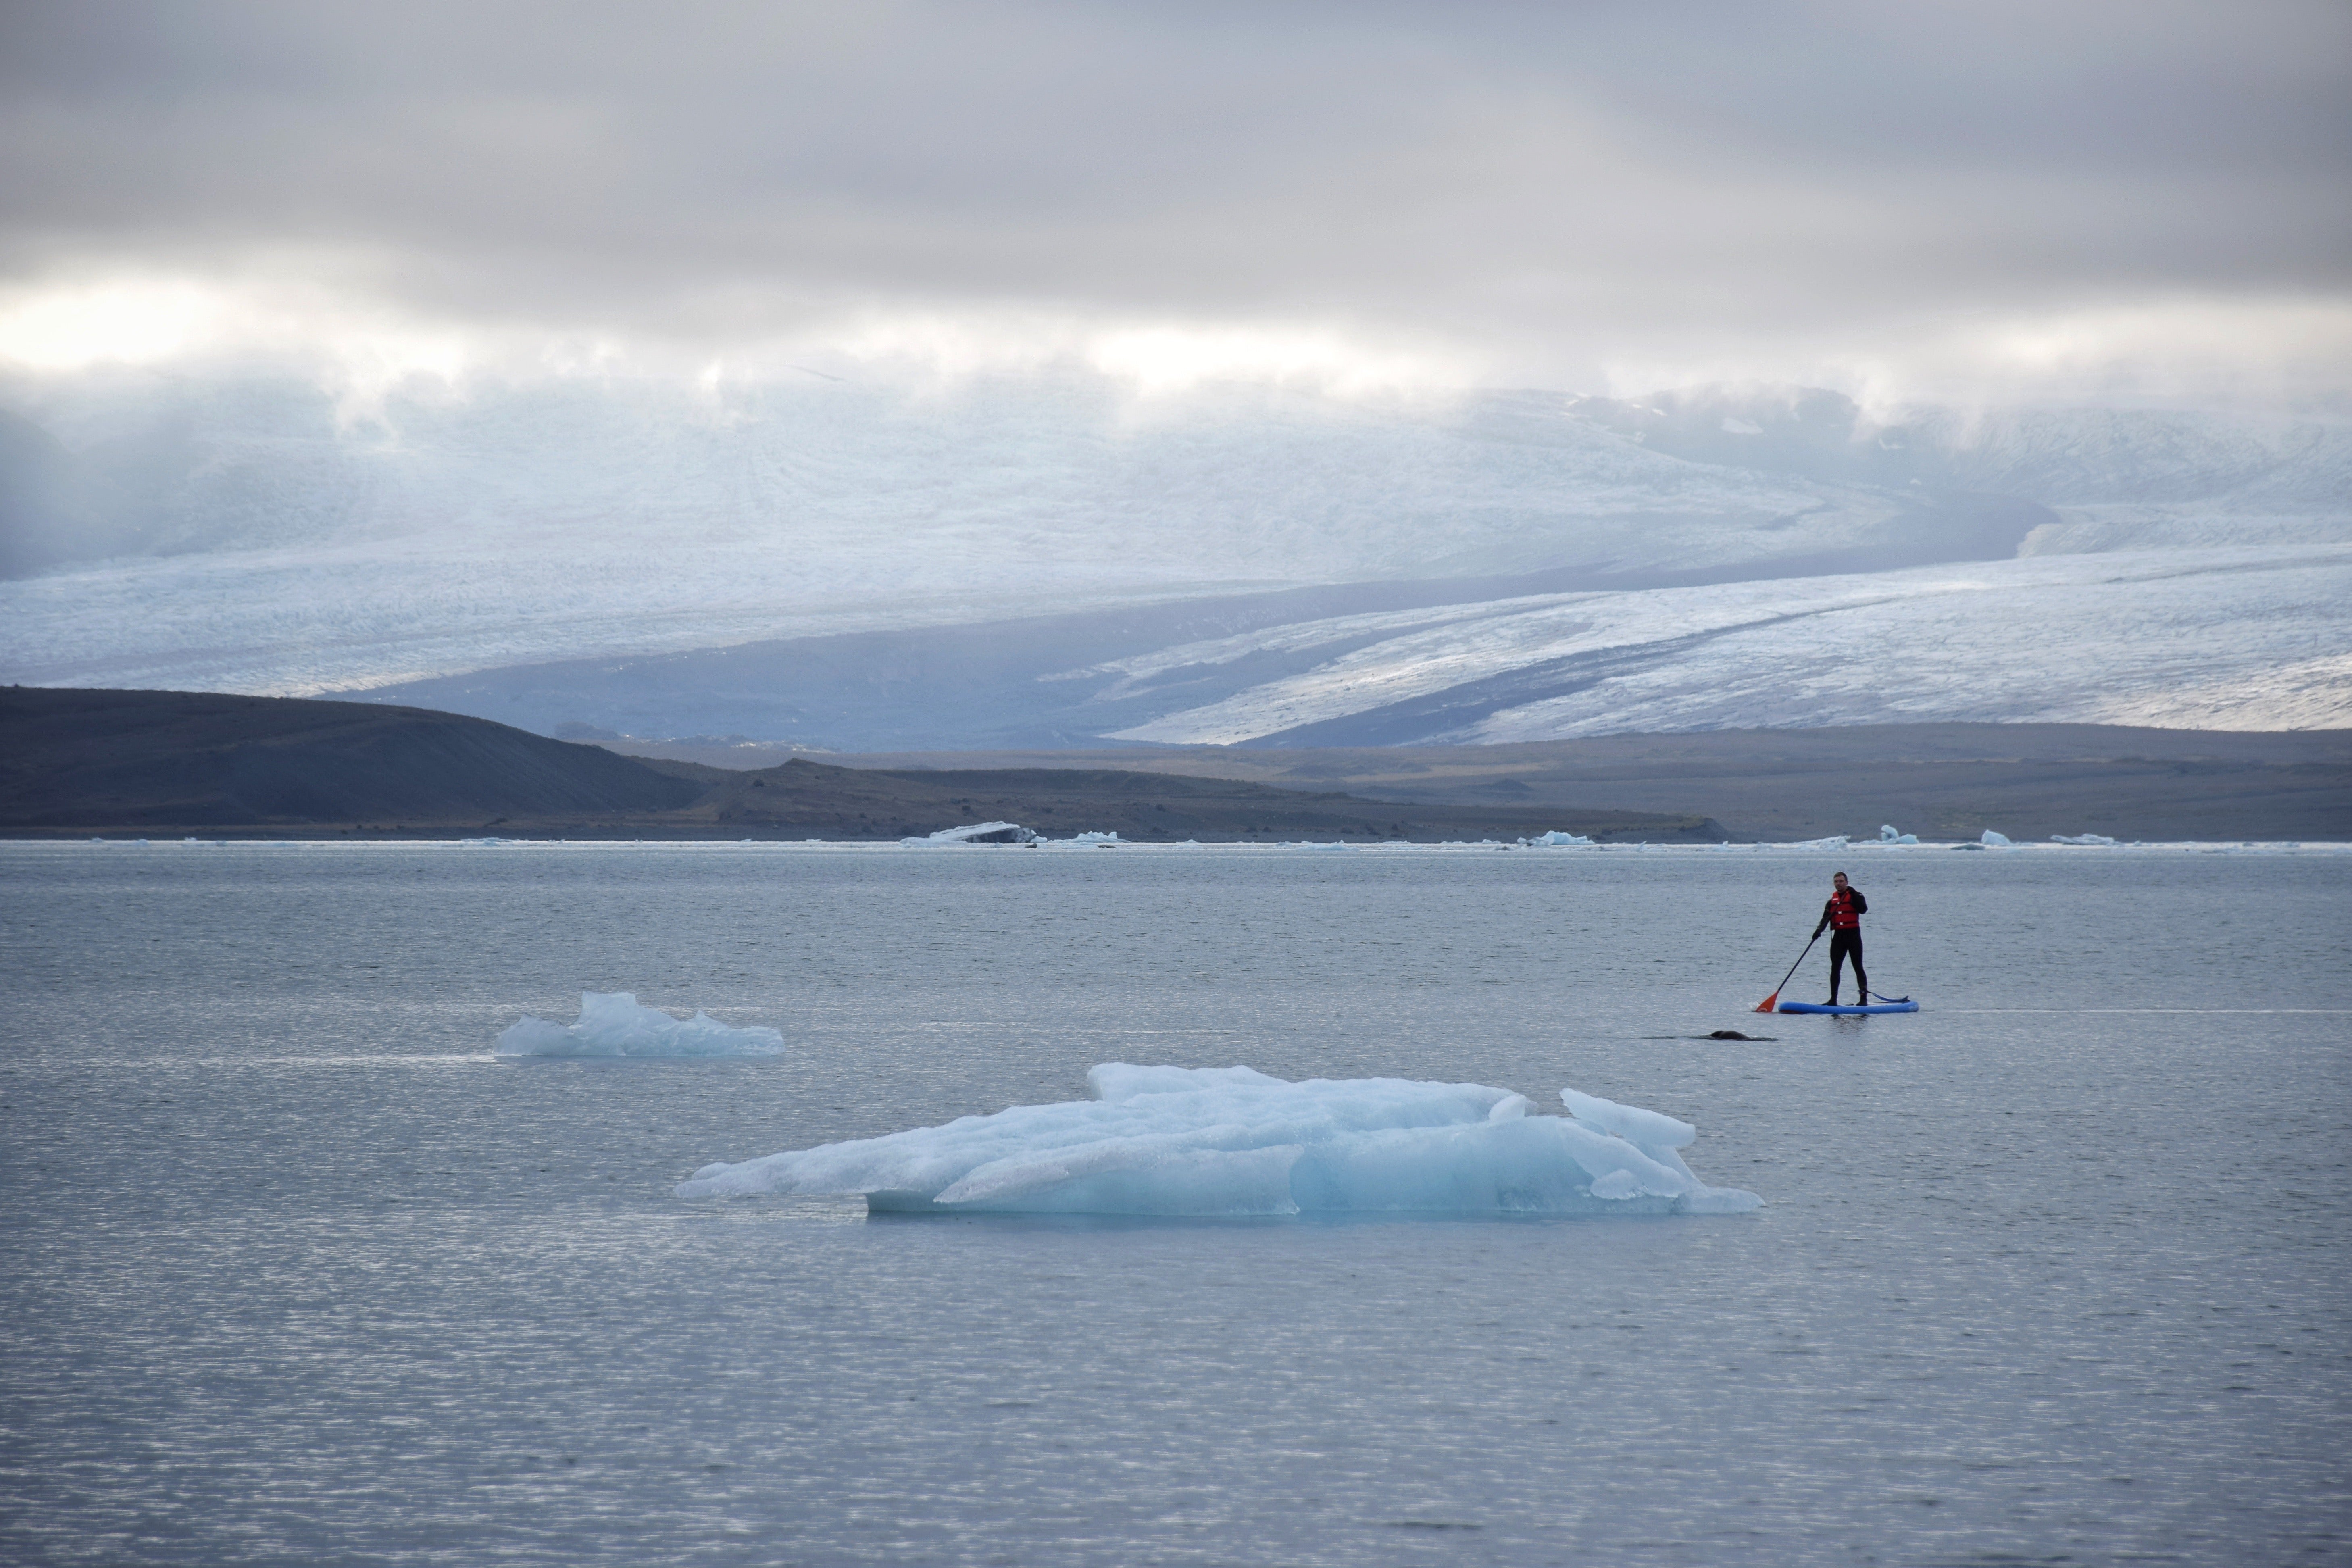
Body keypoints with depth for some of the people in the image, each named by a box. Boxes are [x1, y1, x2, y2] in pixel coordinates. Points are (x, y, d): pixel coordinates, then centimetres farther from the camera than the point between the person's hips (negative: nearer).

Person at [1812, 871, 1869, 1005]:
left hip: (1853, 935, -5)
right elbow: (1826, 918, 7)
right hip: (1838, 936, 5)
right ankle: (1833, 1000, 7)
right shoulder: (1832, 901, 15)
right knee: (1835, 968, 3)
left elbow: (1863, 910, -15)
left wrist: (1854, 895, -21)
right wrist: (1819, 930, -10)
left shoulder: (1855, 896, 2)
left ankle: (1864, 998, -6)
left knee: (1858, 967, -6)